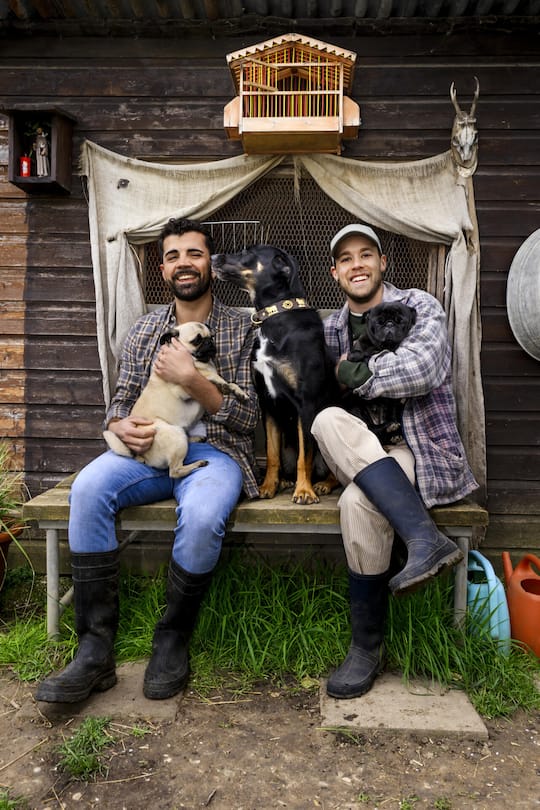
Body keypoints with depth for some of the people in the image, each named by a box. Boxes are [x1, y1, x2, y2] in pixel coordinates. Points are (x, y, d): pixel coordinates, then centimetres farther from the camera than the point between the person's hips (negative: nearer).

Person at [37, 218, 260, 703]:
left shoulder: (241, 329, 3)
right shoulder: (145, 330, 15)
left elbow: (247, 417, -3)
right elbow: (122, 400, 16)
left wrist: (192, 380, -19)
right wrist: (120, 425, -10)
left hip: (214, 450, -3)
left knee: (201, 516, -36)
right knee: (88, 489, -27)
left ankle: (173, 640, -9)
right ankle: (95, 650, -19)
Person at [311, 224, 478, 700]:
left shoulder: (419, 307, 1)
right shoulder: (332, 327, 17)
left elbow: (424, 367, -18)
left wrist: (355, 374, -10)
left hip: (425, 452, -4)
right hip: (363, 455, 5)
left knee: (358, 501, -35)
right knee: (328, 421, -31)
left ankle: (369, 647, -17)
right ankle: (426, 539, -33)